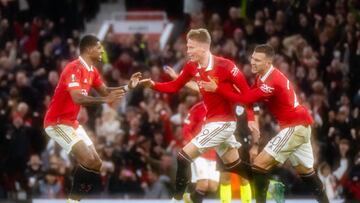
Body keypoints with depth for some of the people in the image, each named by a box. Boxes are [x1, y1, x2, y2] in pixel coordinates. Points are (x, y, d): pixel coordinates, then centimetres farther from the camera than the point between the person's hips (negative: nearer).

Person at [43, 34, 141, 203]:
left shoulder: (92, 70, 8)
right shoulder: (74, 68, -22)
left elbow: (104, 91, 19)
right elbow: (77, 98, -33)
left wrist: (127, 87, 4)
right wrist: (105, 100, -42)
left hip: (72, 122, 10)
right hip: (58, 121, -10)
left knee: (95, 163, 6)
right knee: (88, 160, -22)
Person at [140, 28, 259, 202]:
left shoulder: (225, 66, -20)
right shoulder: (191, 66, 1)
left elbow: (246, 91, -15)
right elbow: (174, 87, 6)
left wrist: (251, 118, -19)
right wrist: (153, 85, -10)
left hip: (223, 121, -8)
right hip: (212, 121, 8)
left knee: (184, 157, -12)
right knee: (235, 166, 18)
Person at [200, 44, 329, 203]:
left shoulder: (272, 81, -24)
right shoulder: (262, 76, 7)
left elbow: (245, 99, -29)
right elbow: (250, 95, 8)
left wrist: (217, 88, -31)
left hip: (294, 128, -10)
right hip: (301, 125, 10)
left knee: (260, 164, -13)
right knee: (305, 171, 22)